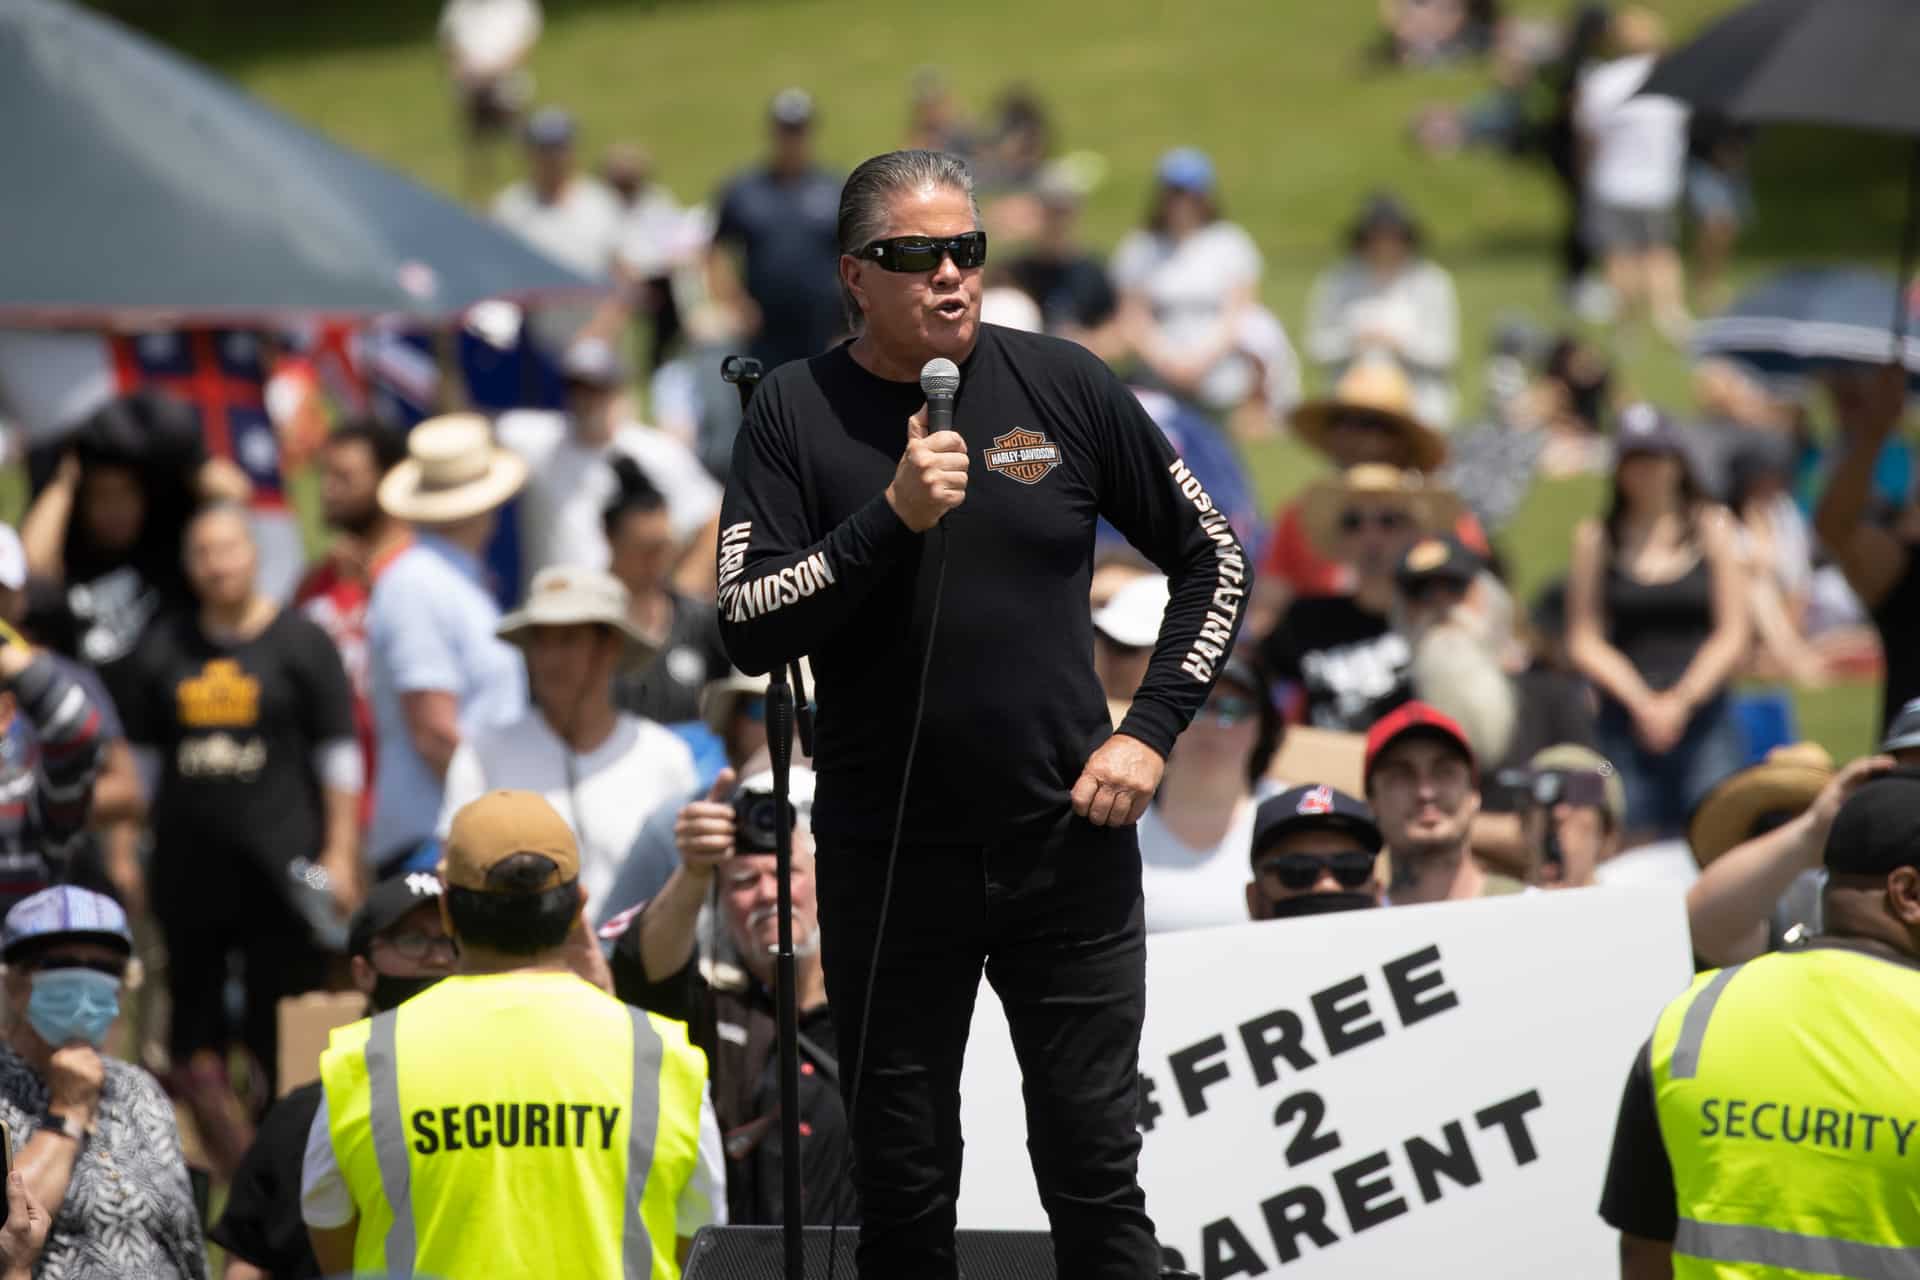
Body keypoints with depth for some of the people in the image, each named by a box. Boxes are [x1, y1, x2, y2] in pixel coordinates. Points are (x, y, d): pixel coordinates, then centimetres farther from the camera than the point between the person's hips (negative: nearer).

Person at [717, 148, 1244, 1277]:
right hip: (890, 856, -1)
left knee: (1098, 1179, 3)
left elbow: (1214, 557, 10)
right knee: (903, 1188, 6)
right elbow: (748, 631, -10)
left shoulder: (1062, 385, 1)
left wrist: (1151, 730, 0)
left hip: (1069, 842, 1)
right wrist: (891, 519, -21)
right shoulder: (798, 413, -2)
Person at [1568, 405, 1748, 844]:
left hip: (1703, 713, 0)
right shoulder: (1596, 538, 6)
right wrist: (1641, 701, -8)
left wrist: (1681, 701, -7)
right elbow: (1584, 641, 4)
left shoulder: (1711, 528, 7)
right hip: (1626, 720, 0)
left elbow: (1732, 636, 4)